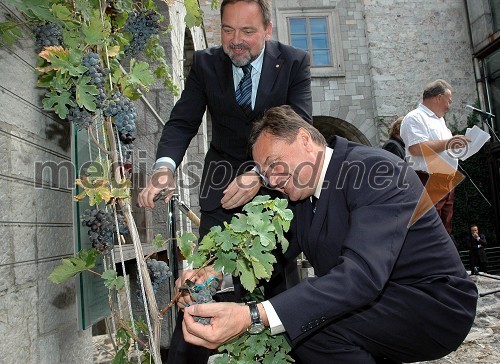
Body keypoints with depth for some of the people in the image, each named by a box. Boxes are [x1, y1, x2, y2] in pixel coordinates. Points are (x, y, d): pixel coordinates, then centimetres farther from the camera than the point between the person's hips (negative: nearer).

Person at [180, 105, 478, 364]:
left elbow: (363, 273, -37)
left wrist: (253, 317, -45)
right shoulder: (302, 192, 2)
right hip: (373, 302, 8)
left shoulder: (377, 169, -24)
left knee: (310, 326, -27)